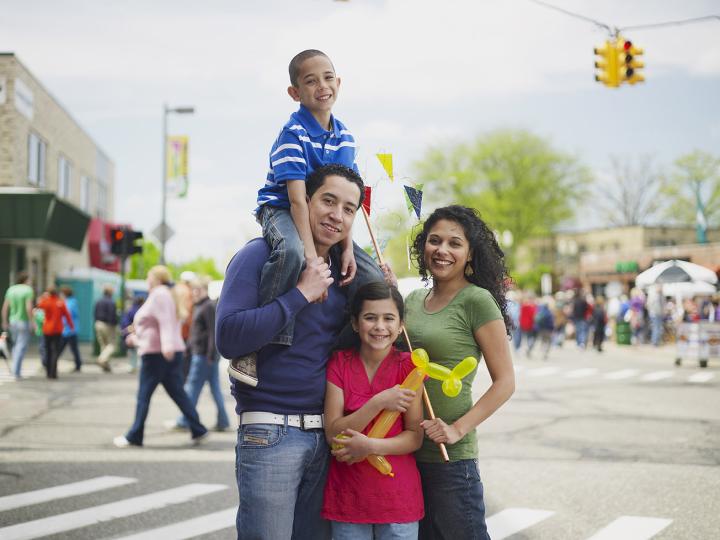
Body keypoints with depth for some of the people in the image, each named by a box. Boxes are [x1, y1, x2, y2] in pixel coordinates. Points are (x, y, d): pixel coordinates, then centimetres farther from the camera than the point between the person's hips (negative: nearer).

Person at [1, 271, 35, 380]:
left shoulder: (11, 289, 5)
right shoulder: (28, 290, -11)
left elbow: (5, 307, 4)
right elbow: (28, 308, -20)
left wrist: (5, 322, 11)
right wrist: (31, 322, -14)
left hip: (13, 321, 6)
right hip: (24, 322, -6)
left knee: (16, 345, 19)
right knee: (21, 347, -2)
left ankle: (16, 369, 20)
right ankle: (16, 372, -6)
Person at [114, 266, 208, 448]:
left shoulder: (159, 294, -11)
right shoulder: (165, 294, 19)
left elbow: (166, 321, -25)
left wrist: (167, 345, -35)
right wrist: (137, 337, 37)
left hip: (156, 353, -10)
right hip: (170, 352, 10)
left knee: (144, 395, -1)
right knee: (177, 392, 8)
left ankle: (134, 436, 5)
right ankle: (198, 430, 3)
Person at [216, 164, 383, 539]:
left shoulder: (344, 272, 12)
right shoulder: (261, 255, -6)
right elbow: (228, 338, -18)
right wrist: (301, 294, -19)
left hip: (326, 436, 6)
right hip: (270, 433, -6)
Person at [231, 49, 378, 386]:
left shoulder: (345, 137, 4)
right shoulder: (293, 134, -17)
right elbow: (297, 198, -25)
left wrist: (347, 247, -11)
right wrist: (310, 254, -33)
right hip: (280, 211, -7)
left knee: (372, 279, -4)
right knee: (291, 252, -41)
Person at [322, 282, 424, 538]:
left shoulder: (408, 365, -2)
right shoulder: (339, 363, 0)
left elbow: (415, 437, -5)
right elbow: (333, 433, -8)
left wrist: (370, 446, -22)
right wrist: (379, 402, -19)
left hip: (398, 496, -1)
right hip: (347, 495, 1)